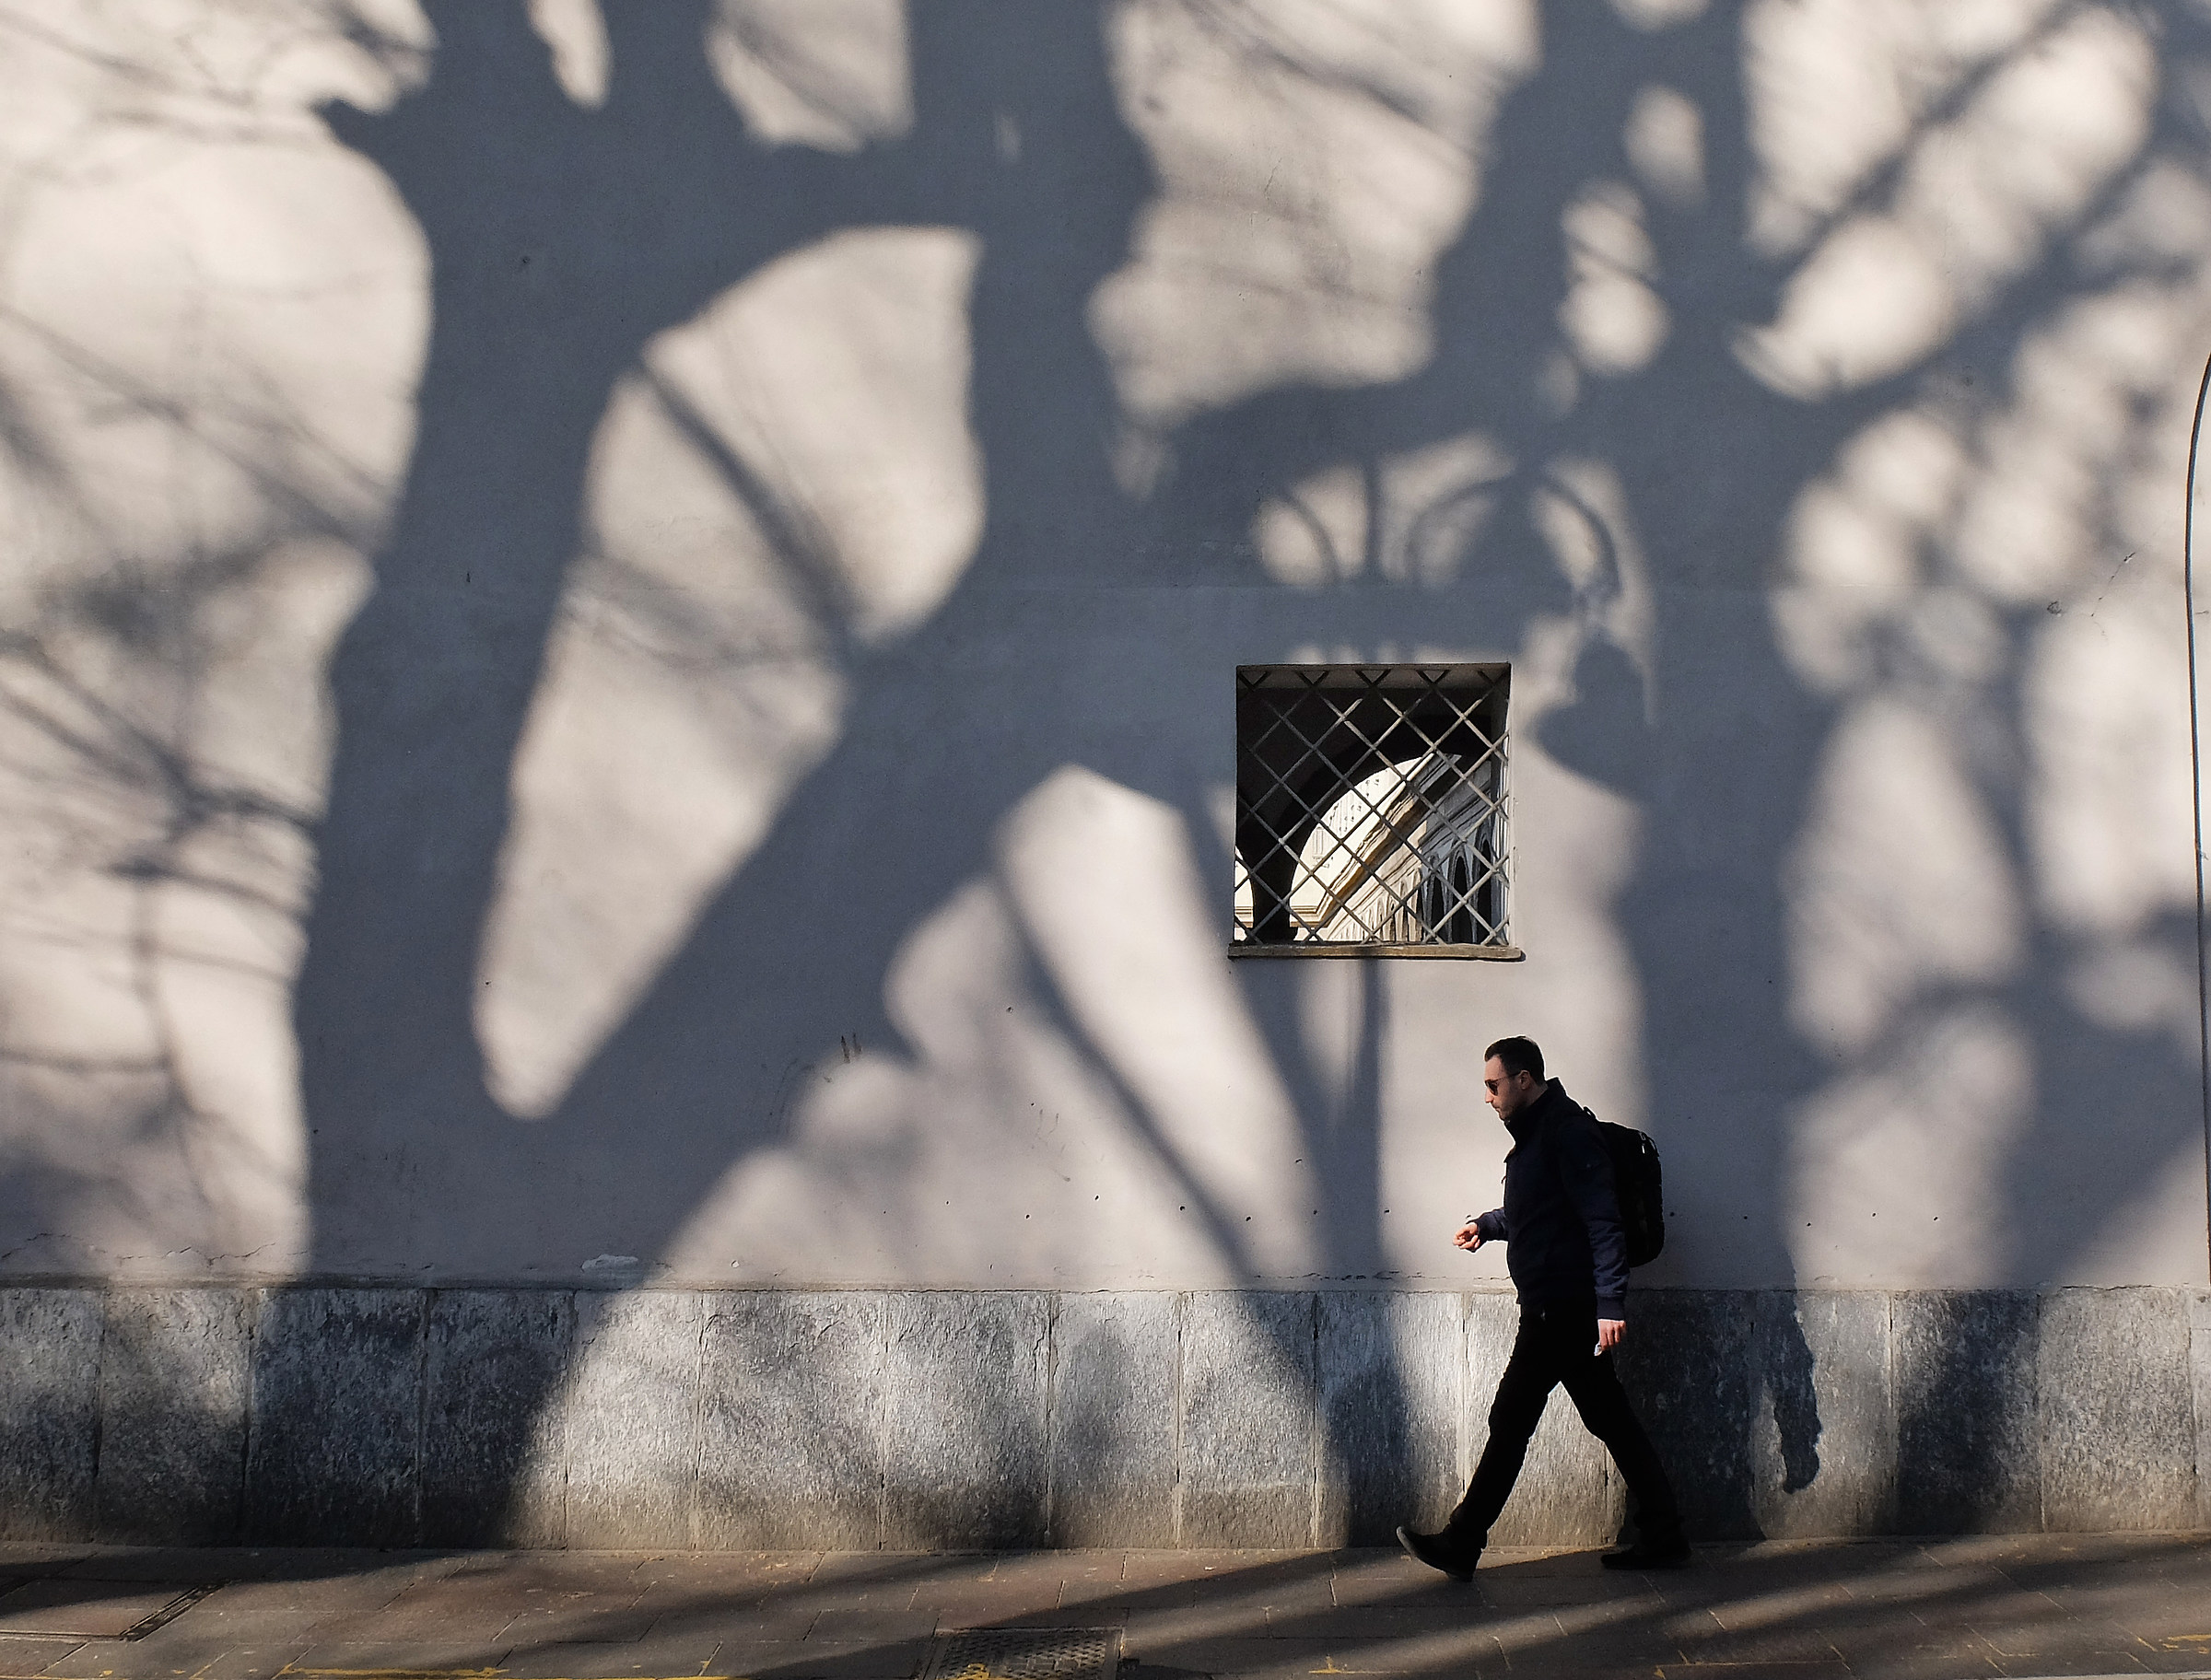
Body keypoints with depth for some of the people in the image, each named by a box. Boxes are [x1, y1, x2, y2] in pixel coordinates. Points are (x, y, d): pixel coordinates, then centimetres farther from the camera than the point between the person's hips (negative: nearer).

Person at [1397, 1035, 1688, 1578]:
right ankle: (1662, 1538, 16)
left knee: (1510, 1422, -5)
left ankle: (1459, 1547, 1)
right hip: (1561, 1308, 10)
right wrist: (1486, 1224, 15)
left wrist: (1609, 1303, -26)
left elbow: (1603, 1220, -21)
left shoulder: (1567, 1130, -15)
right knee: (1611, 1421, 11)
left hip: (1562, 1308, -10)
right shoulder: (1536, 1131, 17)